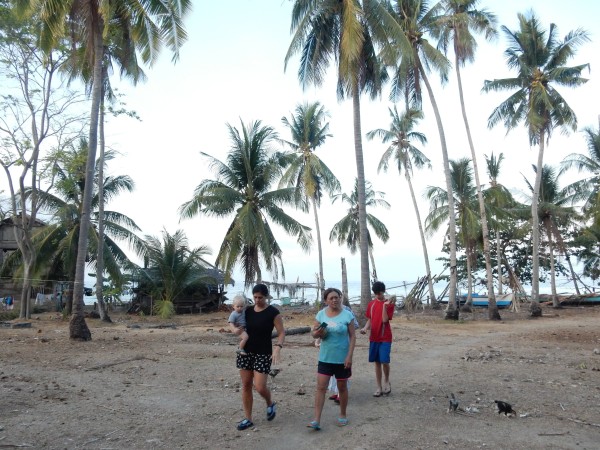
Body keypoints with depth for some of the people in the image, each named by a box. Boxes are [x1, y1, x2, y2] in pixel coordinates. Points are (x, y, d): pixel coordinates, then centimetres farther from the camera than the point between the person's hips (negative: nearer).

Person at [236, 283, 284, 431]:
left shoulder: (273, 312, -10)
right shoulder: (248, 311, 4)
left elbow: (281, 333, -9)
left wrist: (277, 348, -24)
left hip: (263, 353, -5)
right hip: (246, 351, 5)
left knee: (260, 386, -9)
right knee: (246, 385, 7)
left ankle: (270, 404, 24)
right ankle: (248, 419, 20)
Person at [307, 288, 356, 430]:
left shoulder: (347, 315, -10)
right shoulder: (320, 314, -2)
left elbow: (352, 336, -8)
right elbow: (314, 334, 4)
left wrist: (349, 356, -14)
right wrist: (318, 333, -20)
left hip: (342, 359, -2)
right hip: (325, 358, 2)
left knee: (342, 388, 13)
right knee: (320, 387, -1)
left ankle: (343, 415, 32)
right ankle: (316, 420, 3)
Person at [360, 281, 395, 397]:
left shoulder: (389, 303, -6)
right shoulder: (371, 304, 7)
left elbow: (385, 320, -15)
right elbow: (369, 320, 10)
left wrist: (385, 305, -23)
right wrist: (365, 328, -8)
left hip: (385, 338, -4)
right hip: (373, 338, 4)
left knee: (384, 361, -10)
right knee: (377, 362, 7)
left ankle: (386, 381, 18)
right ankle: (379, 387, 17)